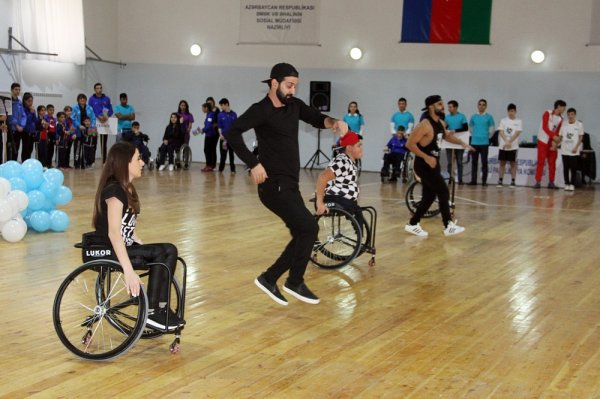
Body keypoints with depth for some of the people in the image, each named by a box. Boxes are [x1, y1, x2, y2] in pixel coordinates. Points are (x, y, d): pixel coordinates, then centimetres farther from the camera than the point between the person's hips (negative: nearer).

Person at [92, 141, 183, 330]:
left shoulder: (127, 189, 11)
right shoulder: (114, 190, -19)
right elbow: (113, 233, -29)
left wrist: (145, 247, 6)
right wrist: (129, 272, -35)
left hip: (122, 247, 9)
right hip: (107, 252, -9)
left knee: (170, 251, -7)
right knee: (162, 253, -20)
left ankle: (160, 307, -5)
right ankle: (150, 312, -12)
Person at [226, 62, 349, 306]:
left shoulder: (294, 105, 10)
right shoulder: (261, 110, -11)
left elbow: (316, 119, 20)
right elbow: (233, 133, -21)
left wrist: (333, 122, -3)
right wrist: (253, 164, -24)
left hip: (290, 185, 9)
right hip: (274, 186, -9)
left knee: (303, 235, 10)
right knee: (309, 228, -13)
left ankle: (269, 278, 19)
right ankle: (295, 283, 3)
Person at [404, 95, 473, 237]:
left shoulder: (440, 123, 8)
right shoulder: (425, 125, -20)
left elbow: (447, 136, 28)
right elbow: (410, 144, -23)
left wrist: (462, 143, 12)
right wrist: (426, 157, -27)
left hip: (432, 164, 9)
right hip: (424, 165, -9)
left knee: (429, 196, 11)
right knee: (443, 191, -10)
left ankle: (413, 224, 20)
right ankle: (448, 226, -3)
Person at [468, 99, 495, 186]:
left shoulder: (489, 117, 1)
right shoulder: (473, 117, 7)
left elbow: (492, 129, 7)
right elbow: (470, 128, 18)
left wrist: (487, 136, 5)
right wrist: (474, 135, 10)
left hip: (484, 142, -2)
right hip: (474, 142, 2)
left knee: (484, 162, 0)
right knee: (474, 162, 5)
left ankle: (484, 181, 5)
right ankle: (473, 180, 10)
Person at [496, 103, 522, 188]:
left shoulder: (518, 122, 2)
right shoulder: (503, 120, 6)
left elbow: (517, 133, -7)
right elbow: (501, 132, -3)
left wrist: (509, 142, -18)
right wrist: (506, 142, -18)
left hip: (513, 146, -1)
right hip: (502, 146, 1)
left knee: (513, 163, 0)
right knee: (502, 163, 4)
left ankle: (513, 182, 2)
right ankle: (500, 181, 8)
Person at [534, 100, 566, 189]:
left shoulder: (560, 119, 6)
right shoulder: (547, 113, -8)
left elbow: (557, 132, 0)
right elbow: (545, 127, -16)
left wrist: (555, 142, -16)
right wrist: (553, 136, -26)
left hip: (552, 143, 5)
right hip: (543, 141, -5)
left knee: (552, 163, 3)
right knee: (540, 162, -6)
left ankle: (551, 182, 9)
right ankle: (538, 182, -4)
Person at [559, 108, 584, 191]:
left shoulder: (579, 125, 0)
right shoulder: (563, 125, 5)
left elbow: (580, 137, 0)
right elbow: (560, 136, 9)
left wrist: (576, 147, -11)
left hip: (574, 151, -2)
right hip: (564, 150, 2)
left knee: (573, 168, -1)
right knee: (565, 168, 5)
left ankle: (572, 184, 5)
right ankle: (566, 184, 12)